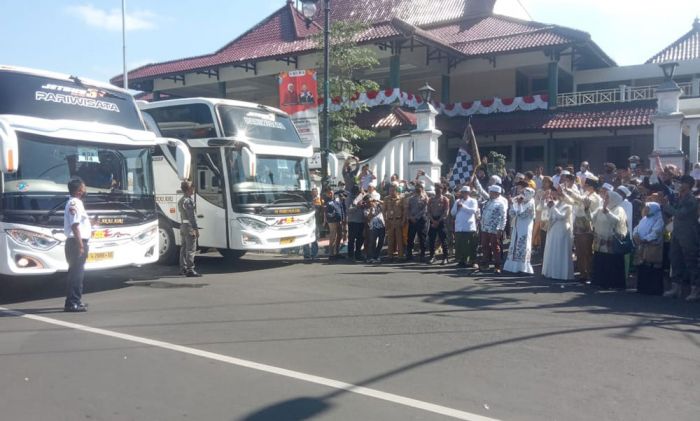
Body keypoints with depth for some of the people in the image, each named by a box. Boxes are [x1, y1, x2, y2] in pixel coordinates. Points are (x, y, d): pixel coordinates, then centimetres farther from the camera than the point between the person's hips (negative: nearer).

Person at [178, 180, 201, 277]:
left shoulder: (180, 200, 15)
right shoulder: (188, 201, -16)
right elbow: (192, 216, -20)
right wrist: (196, 229, -21)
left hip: (182, 225, 10)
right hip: (189, 226, -10)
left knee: (183, 248, 14)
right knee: (190, 249, -7)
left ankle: (183, 268, 20)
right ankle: (190, 270, -6)